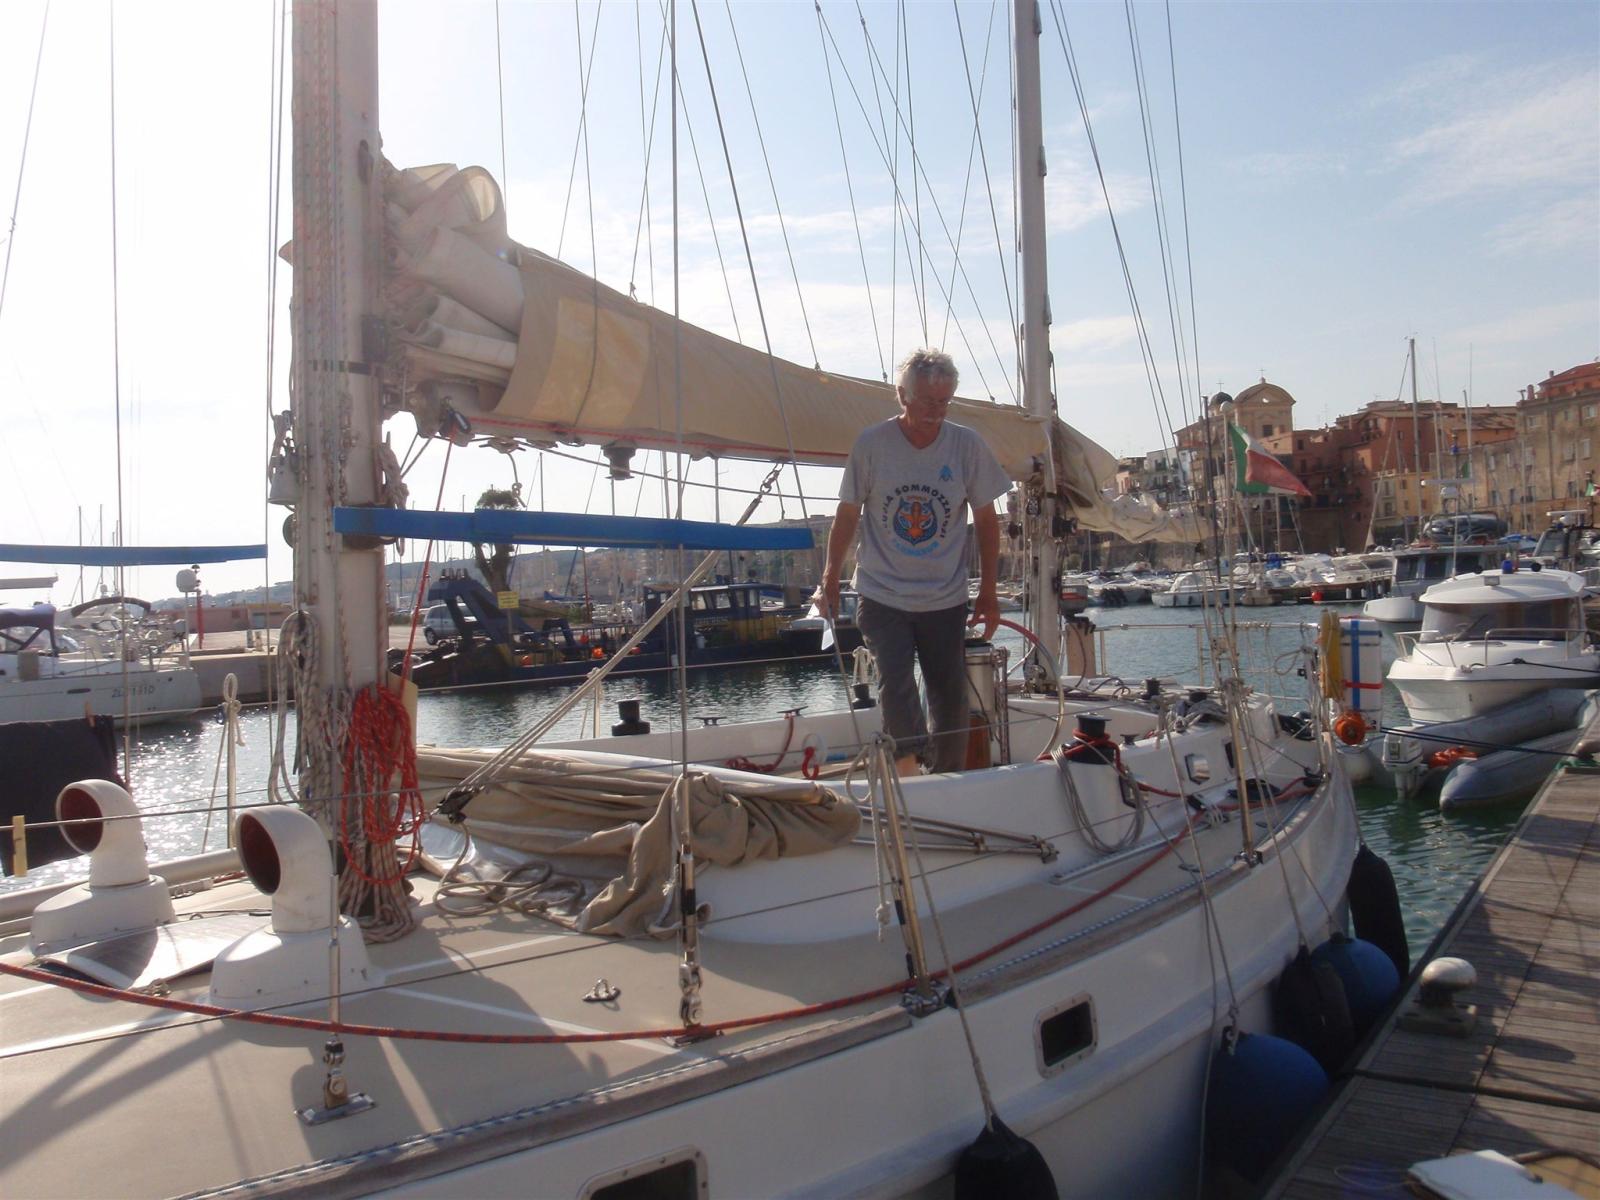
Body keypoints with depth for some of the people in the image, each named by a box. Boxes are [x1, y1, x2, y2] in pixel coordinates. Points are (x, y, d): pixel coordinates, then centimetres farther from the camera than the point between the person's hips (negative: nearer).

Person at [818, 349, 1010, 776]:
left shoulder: (968, 445, -2)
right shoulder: (871, 443, -5)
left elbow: (986, 520, 6)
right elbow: (848, 514, 4)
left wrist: (988, 591, 3)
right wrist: (830, 581, 4)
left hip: (945, 599, 2)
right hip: (882, 595, -1)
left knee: (951, 699, 6)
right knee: (895, 684, -18)